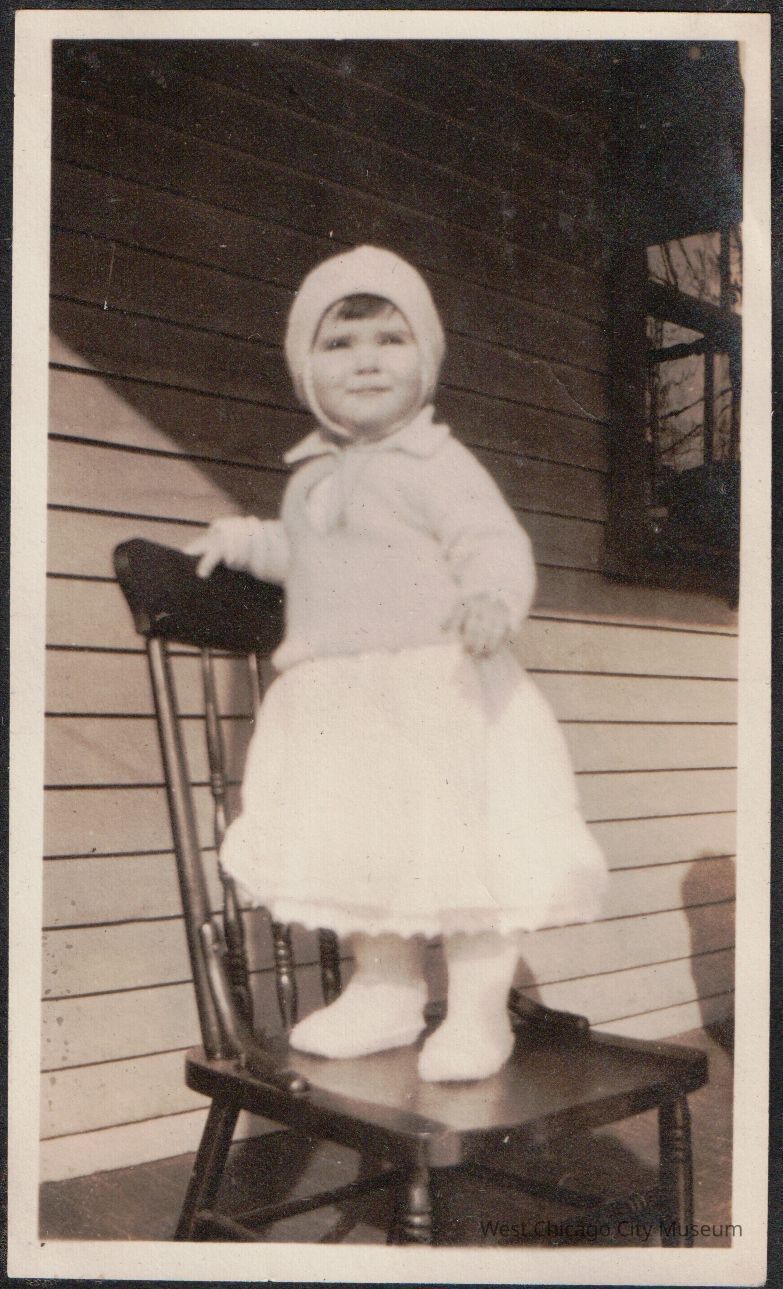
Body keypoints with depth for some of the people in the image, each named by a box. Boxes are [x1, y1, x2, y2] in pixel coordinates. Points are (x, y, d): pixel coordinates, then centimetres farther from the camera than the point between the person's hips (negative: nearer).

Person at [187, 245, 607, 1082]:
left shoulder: (435, 464, -9)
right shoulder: (312, 477, 15)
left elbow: (495, 543, -19)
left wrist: (493, 600, -37)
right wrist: (243, 540, 27)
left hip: (441, 697, -7)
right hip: (338, 704, 7)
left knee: (459, 850, -4)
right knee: (357, 852, 14)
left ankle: (478, 1013, 12)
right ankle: (384, 992, 32)